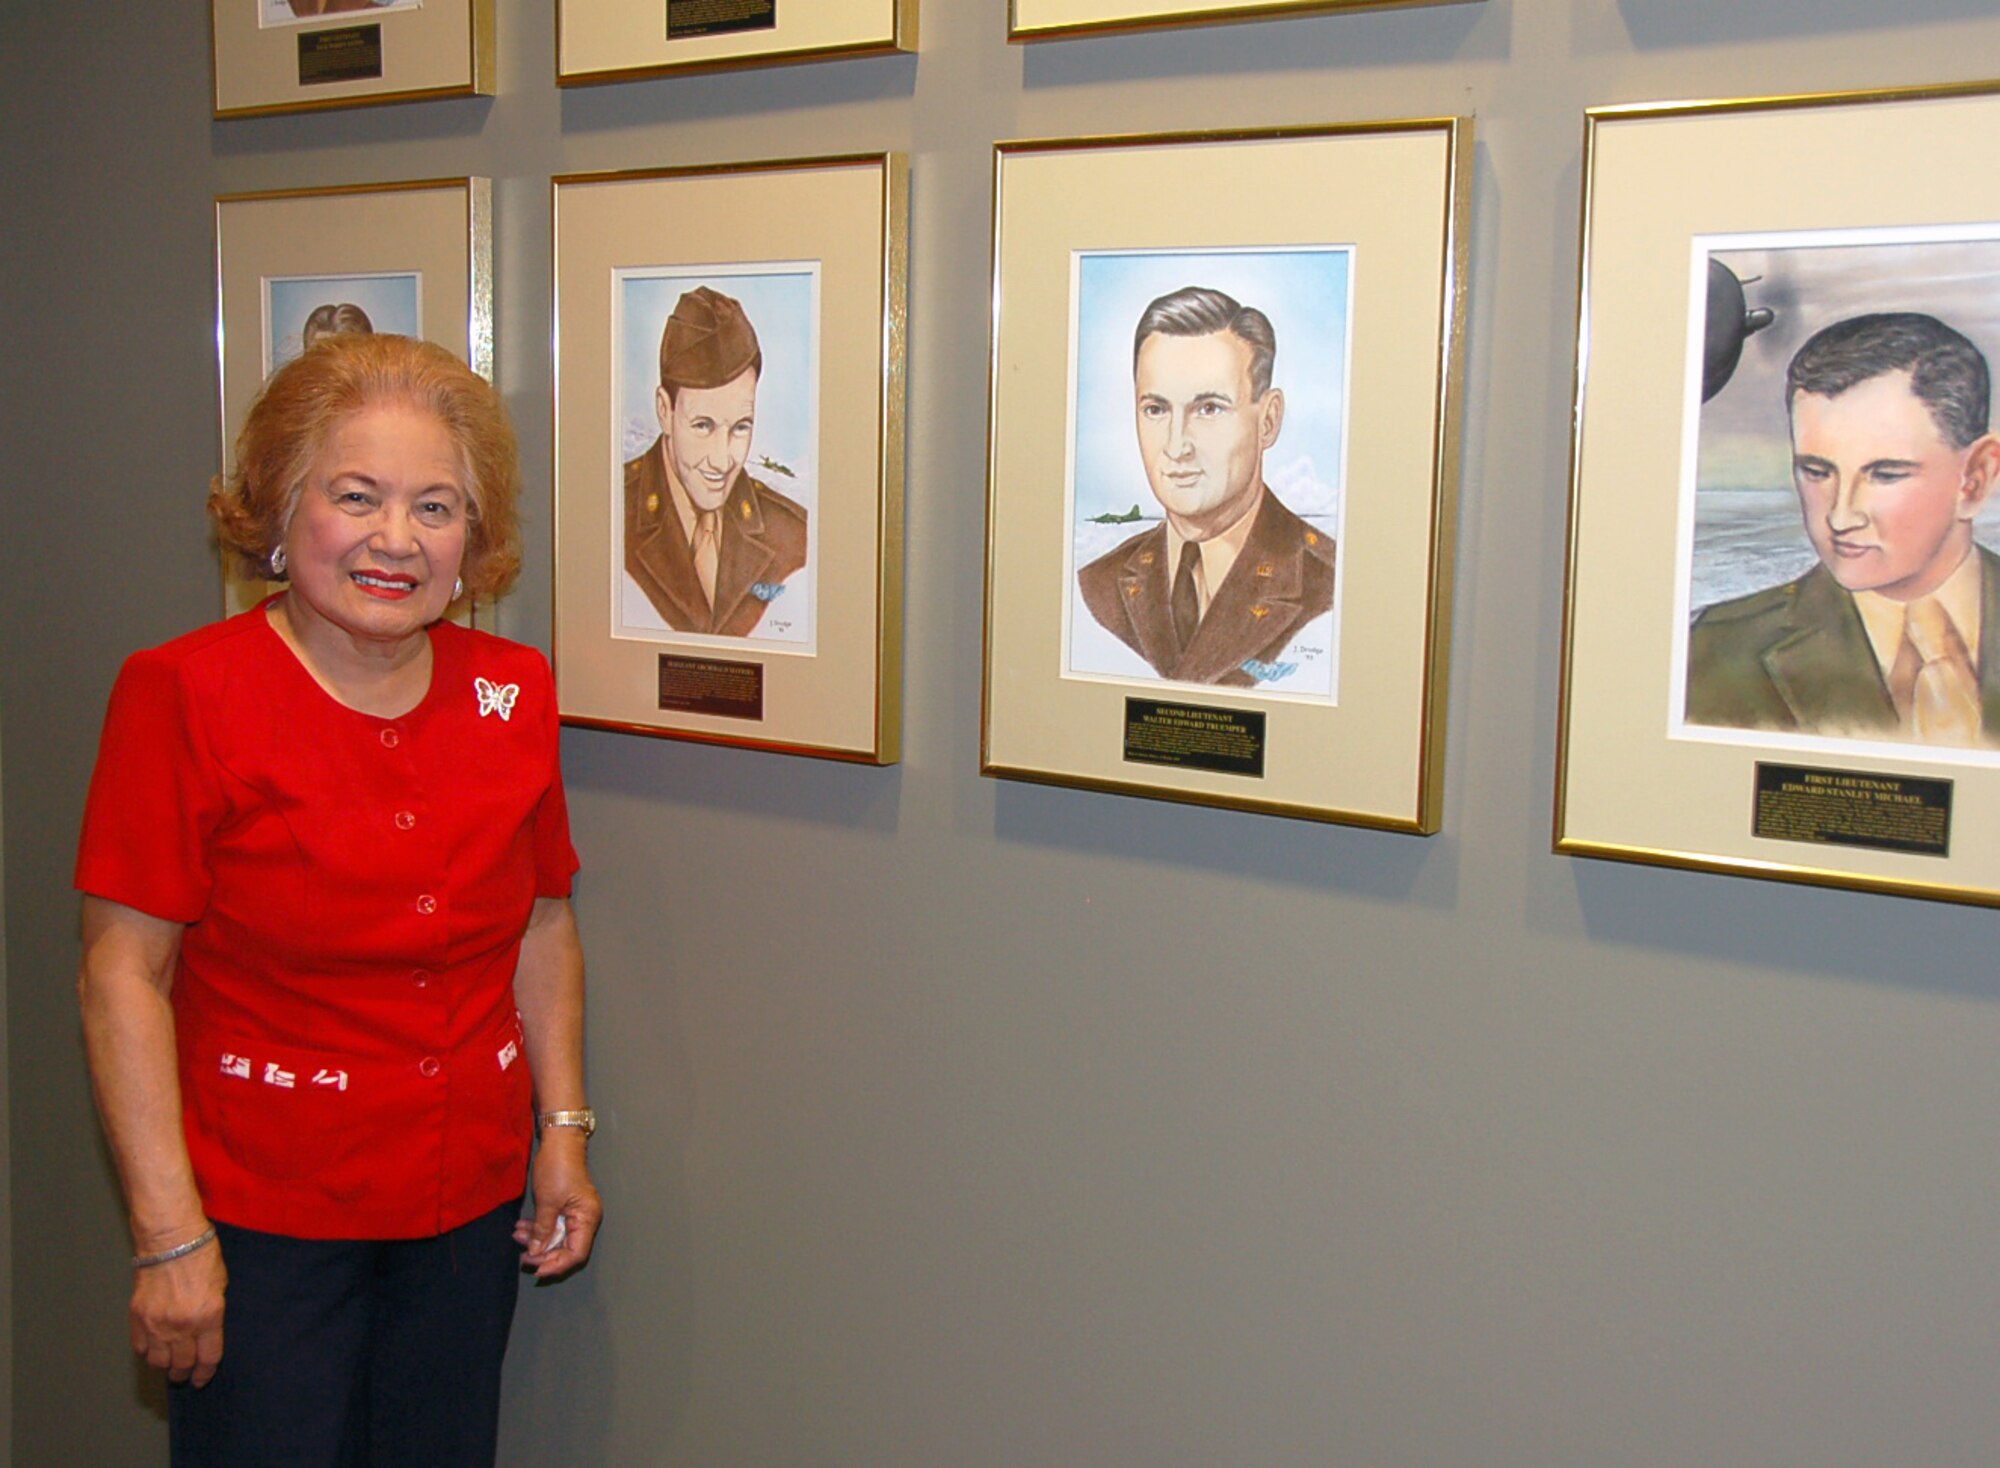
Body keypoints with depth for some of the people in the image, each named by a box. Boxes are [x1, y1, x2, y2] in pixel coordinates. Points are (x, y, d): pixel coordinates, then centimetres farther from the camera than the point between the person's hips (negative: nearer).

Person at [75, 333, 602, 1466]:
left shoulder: (513, 694, 2)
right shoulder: (185, 694, -12)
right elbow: (124, 972, -12)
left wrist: (565, 1132, 9)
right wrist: (170, 1232, -14)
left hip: (472, 1208, 4)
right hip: (264, 1217, -4)